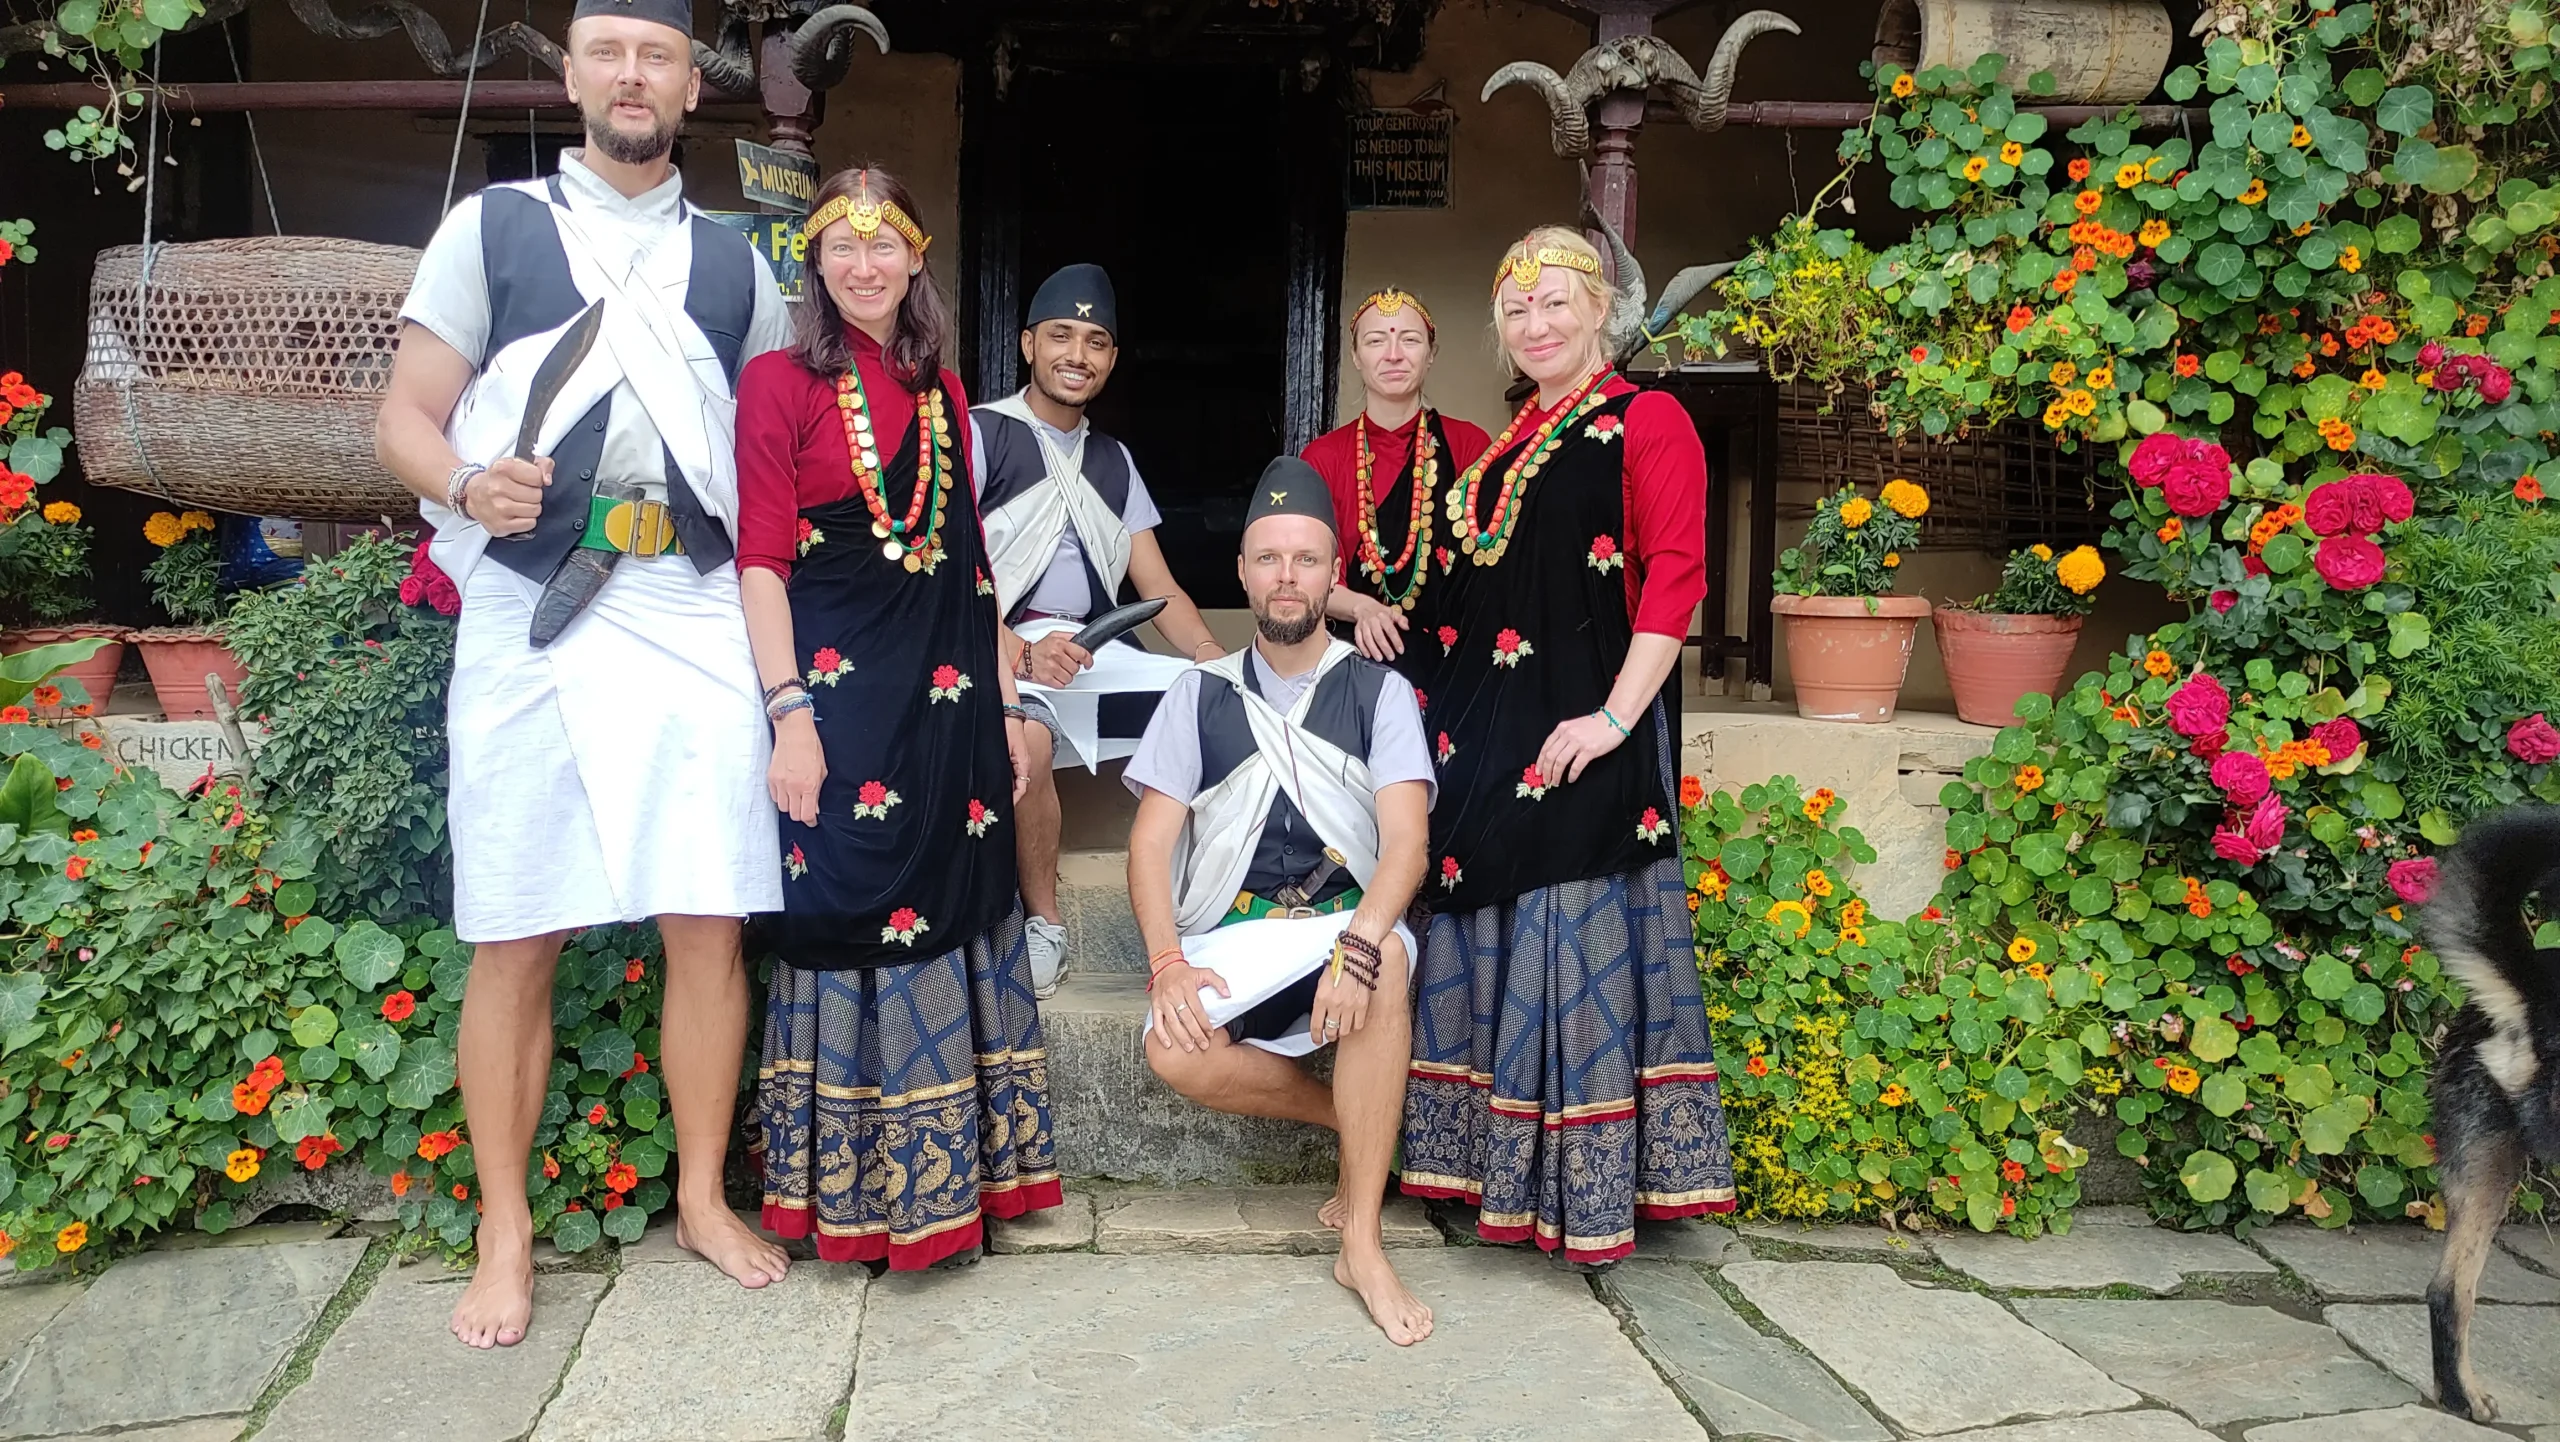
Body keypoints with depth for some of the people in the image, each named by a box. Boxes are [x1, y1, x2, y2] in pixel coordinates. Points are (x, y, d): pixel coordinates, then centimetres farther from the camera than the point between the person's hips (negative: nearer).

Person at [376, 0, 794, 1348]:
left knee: (709, 921, 1)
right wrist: (466, 485, -18)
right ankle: (506, 1237, 16)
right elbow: (405, 416, 4)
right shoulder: (491, 226, 8)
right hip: (529, 620, -2)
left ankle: (703, 1199, 19)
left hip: (695, 620, 2)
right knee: (514, 940, 1)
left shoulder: (734, 263, 16)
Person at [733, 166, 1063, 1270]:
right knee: (852, 922, -1)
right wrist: (789, 714, -16)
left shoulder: (944, 394, 15)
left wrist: (1004, 703, 12)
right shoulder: (780, 381, -1)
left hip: (949, 692, 5)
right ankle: (854, 1191, 13)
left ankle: (950, 1176, 22)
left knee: (951, 915, 8)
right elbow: (760, 560, -8)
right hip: (841, 690, -5)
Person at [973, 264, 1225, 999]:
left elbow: (1158, 589, 17)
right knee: (1029, 742, -38)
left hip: (1101, 655, 6)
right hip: (1008, 650, -5)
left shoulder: (1113, 460, 23)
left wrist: (1218, 660, -1)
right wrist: (1021, 653, -24)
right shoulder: (981, 433, 4)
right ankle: (1044, 923, -15)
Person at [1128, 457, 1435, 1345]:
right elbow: (1152, 841, 4)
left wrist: (1357, 943, -28)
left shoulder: (1379, 692, 5)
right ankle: (1366, 1121, -2)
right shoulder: (1201, 697, 10)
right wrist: (1167, 962, -15)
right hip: (1233, 935, 1)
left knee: (1387, 957, -37)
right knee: (1175, 1052, -29)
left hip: (1349, 918, -1)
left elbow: (1406, 839, -8)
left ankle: (1363, 1244, -26)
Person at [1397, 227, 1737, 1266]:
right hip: (1483, 731, 7)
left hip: (1576, 732, -7)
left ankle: (1586, 1191, 9)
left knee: (1574, 942, -4)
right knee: (1485, 936, 10)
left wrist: (1617, 716, -20)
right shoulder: (1508, 444, 19)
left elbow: (1674, 578, -12)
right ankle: (1501, 1176, 24)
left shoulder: (1645, 421, -3)